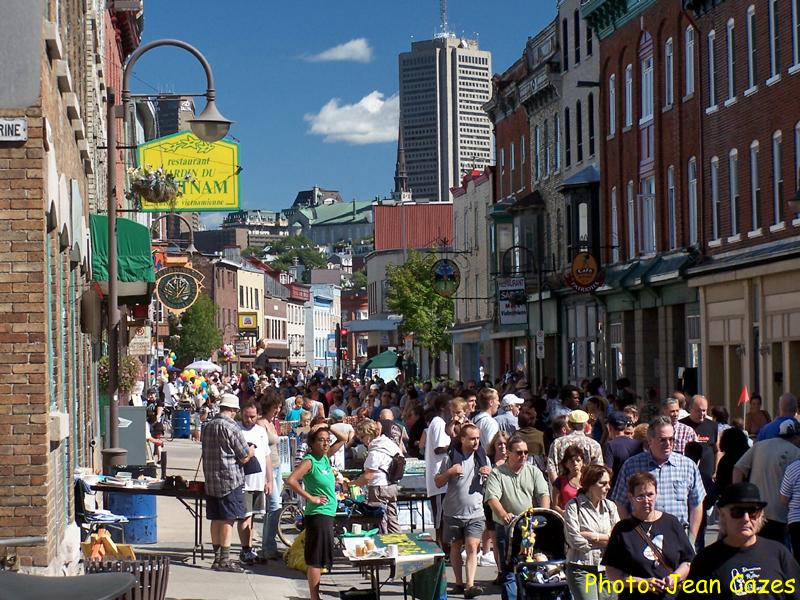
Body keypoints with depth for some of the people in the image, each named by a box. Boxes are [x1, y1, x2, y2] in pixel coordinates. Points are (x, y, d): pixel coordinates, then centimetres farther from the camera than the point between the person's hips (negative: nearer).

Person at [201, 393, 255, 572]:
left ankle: (217, 557, 16)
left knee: (216, 519, 11)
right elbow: (244, 457, -12)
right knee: (228, 520, -4)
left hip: (211, 480, 7)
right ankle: (224, 560, -4)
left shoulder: (209, 426, 10)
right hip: (230, 480, -7)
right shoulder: (231, 427, -13)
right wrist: (250, 452, 11)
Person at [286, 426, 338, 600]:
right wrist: (310, 498, -20)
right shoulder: (309, 461, -15)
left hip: (327, 515, 9)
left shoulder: (325, 458, 9)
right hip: (317, 515, -9)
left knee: (319, 560, 14)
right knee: (316, 560, -5)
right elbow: (291, 481, -27)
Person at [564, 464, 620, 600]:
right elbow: (575, 541, -14)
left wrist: (592, 536, -10)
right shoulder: (574, 506, -5)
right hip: (582, 570, -5)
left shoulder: (610, 506, 10)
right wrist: (605, 539, -3)